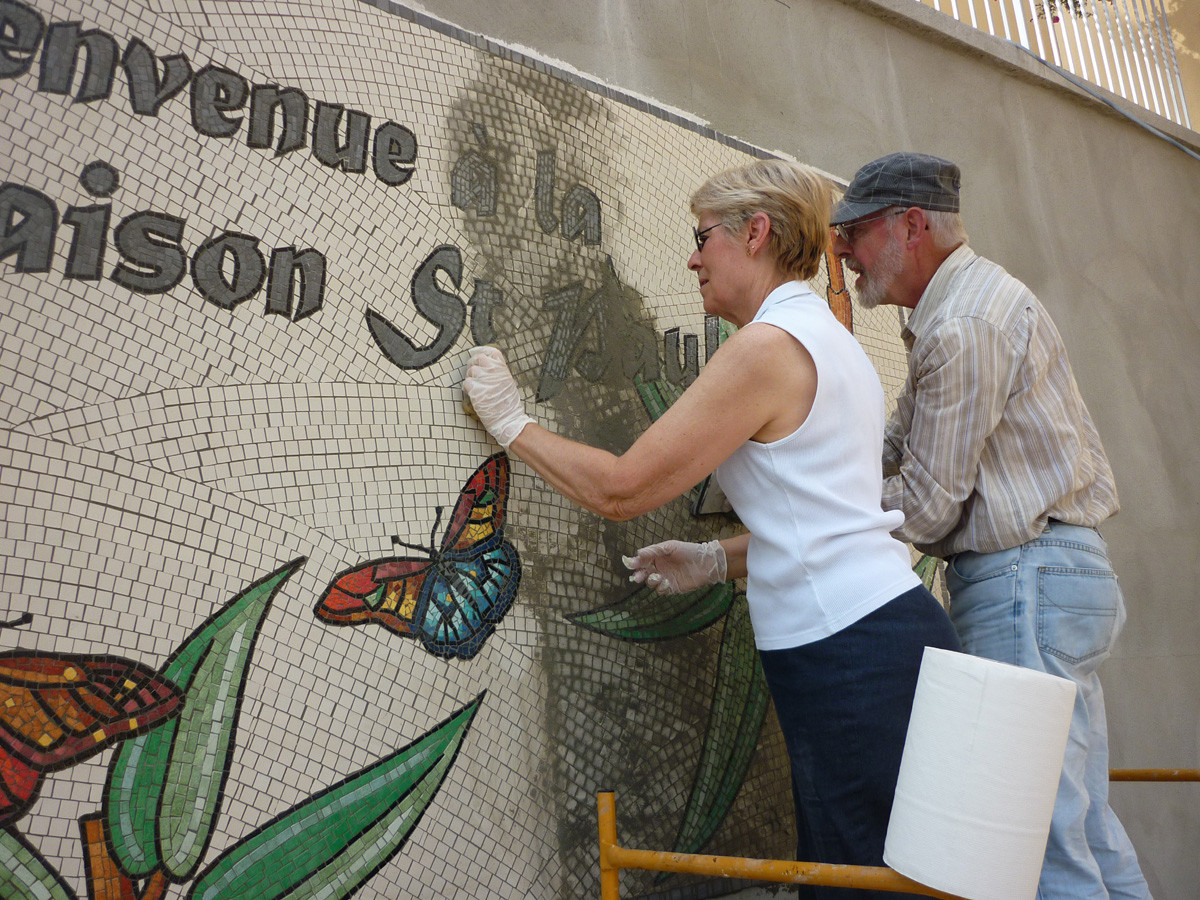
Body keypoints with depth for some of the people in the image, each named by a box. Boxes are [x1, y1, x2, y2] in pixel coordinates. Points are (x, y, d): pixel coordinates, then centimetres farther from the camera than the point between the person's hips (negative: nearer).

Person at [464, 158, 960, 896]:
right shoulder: (831, 339, 16)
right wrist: (717, 560, 15)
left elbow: (621, 488, -14)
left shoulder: (768, 346, -15)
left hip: (849, 657, -10)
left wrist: (513, 423, -1)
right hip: (886, 630, 10)